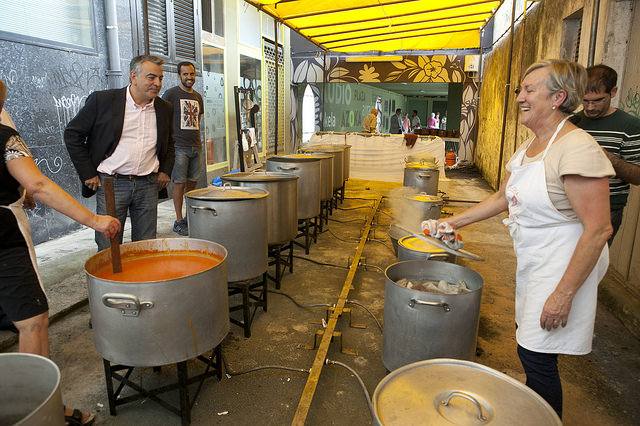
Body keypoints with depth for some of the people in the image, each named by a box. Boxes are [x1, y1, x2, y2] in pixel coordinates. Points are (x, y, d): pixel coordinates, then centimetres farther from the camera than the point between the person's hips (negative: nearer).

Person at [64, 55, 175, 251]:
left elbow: (169, 143, 23)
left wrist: (165, 171, 10)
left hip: (148, 184, 3)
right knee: (109, 248, 3)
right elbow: (72, 134, 0)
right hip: (111, 183, -3)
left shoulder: (164, 108, 6)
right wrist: (88, 174, -4)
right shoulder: (102, 100, -6)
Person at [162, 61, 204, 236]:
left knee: (192, 183, 10)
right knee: (179, 183, -4)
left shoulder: (198, 96, 16)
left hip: (195, 146, 6)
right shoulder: (171, 93, -3)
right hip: (179, 146, -6)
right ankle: (179, 221, 3)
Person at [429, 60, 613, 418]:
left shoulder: (577, 149, -21)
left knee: (537, 356, -1)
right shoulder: (529, 147, 7)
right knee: (530, 344, 17)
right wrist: (457, 221, 14)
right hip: (533, 261, 8)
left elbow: (598, 229, -23)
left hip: (564, 267, -8)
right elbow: (503, 197, 18)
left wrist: (563, 294, -22)